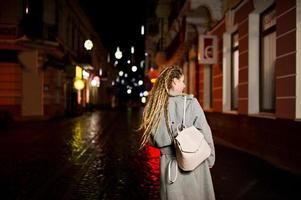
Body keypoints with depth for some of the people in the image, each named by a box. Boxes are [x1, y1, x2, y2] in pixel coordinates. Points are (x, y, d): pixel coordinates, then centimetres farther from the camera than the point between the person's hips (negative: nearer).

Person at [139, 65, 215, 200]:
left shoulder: (154, 106, -3)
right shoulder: (190, 103, -12)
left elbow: (152, 141, 4)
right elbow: (205, 133, -10)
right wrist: (210, 159, 2)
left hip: (168, 163, 3)